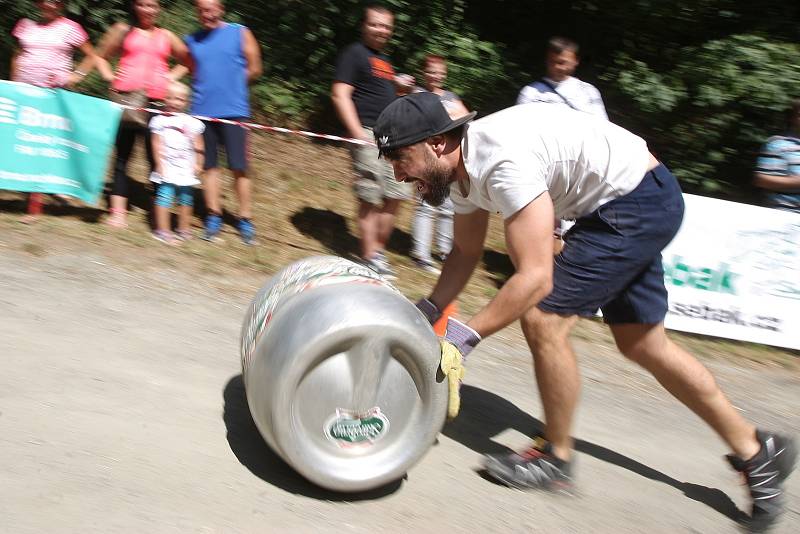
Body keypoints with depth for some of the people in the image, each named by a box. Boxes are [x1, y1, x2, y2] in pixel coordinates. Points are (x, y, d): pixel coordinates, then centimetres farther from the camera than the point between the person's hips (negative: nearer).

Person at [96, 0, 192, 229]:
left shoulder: (166, 36, 14)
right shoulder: (123, 30, 11)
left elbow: (187, 62, 21)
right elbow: (101, 56, 15)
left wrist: (172, 77, 7)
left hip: (156, 102, 1)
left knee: (156, 157, -4)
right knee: (122, 156, 3)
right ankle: (118, 211, 5)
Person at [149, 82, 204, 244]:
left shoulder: (192, 123, 3)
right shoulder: (159, 120, 1)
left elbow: (198, 147, 5)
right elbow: (157, 145, -1)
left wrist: (198, 164, -2)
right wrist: (160, 164, -7)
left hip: (186, 171, 2)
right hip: (166, 170, -2)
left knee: (186, 199, 8)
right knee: (164, 197, -7)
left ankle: (184, 229, 23)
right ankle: (163, 230, 2)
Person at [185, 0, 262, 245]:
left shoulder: (240, 33, 2)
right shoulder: (192, 40, 11)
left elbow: (254, 69, 4)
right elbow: (193, 72, 19)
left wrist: (231, 84, 6)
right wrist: (206, 90, 5)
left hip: (233, 111, -3)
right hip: (202, 111, 3)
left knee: (239, 168, -4)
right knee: (210, 166, 7)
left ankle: (245, 220, 4)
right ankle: (214, 216, 16)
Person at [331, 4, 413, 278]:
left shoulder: (385, 60, 22)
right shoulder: (354, 54, -3)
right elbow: (340, 94, -13)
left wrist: (399, 87, 13)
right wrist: (357, 132, -21)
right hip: (369, 135, -9)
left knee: (395, 198, 10)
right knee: (370, 200, -5)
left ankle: (379, 249, 22)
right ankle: (370, 258, 3)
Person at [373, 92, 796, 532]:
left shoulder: (502, 161, -32)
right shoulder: (460, 168, -2)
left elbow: (535, 278, -34)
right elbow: (465, 253, 11)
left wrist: (464, 336, -32)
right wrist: (424, 314, 0)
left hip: (643, 198, -10)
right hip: (622, 205, 10)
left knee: (542, 320, -14)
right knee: (640, 344, 15)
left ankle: (556, 458, 9)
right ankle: (756, 450, 31)